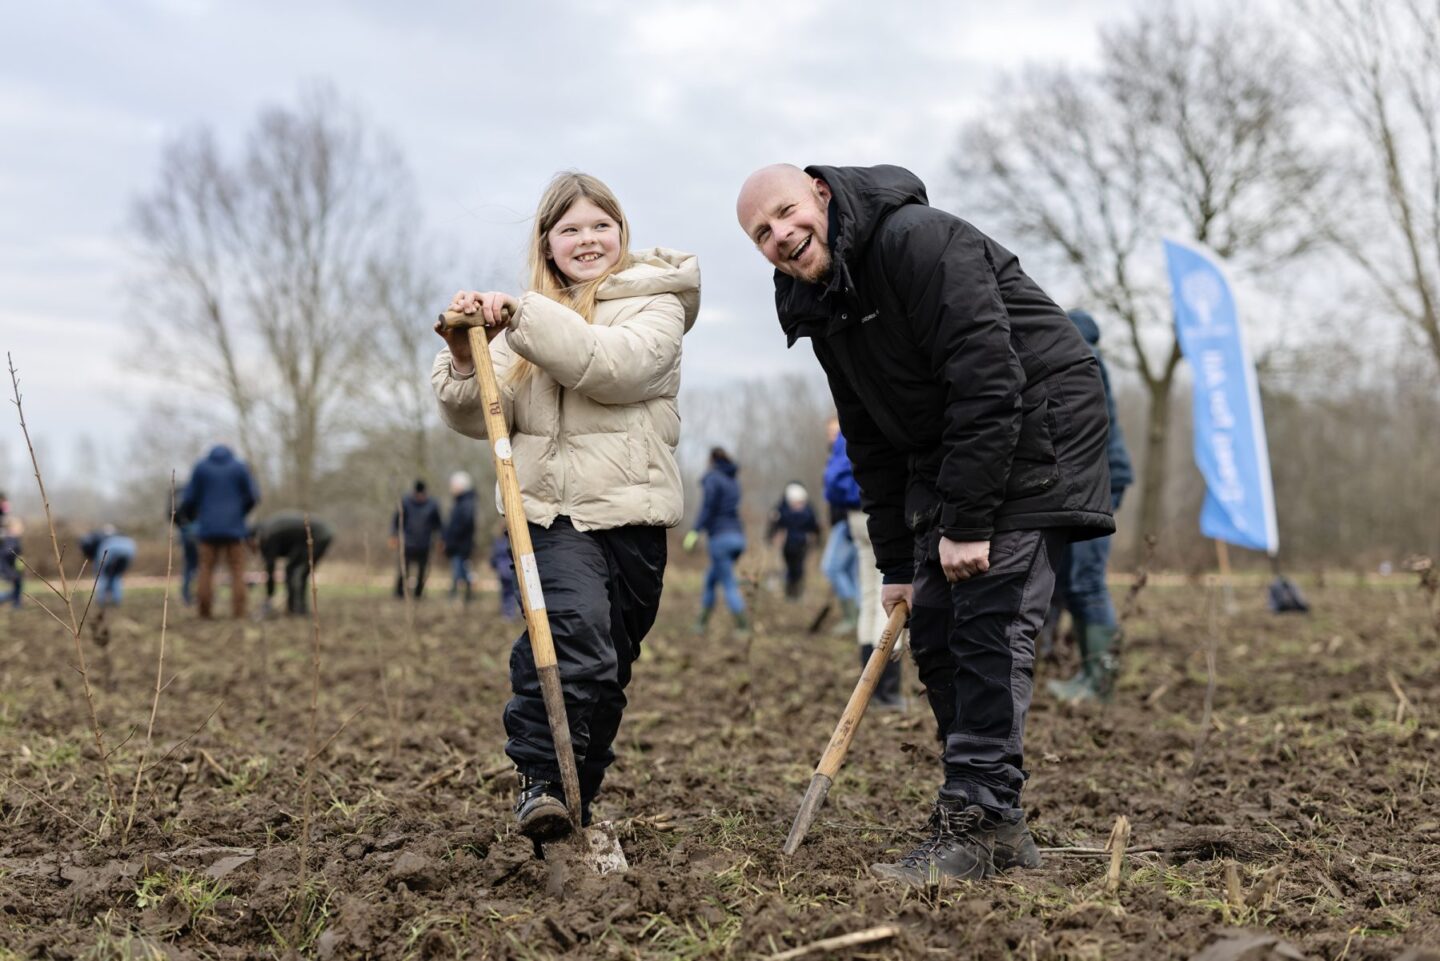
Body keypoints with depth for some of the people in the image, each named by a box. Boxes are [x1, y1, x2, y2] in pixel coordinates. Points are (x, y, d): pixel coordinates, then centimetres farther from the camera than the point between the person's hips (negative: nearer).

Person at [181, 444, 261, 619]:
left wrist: (183, 512, 24)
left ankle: (205, 612, 0)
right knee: (237, 570, 1)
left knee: (206, 569, 6)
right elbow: (253, 496, 2)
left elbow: (190, 498, 3)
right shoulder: (240, 467, 3)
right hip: (234, 526, -1)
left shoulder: (201, 467, 4)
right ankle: (238, 612, -7)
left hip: (209, 527, 1)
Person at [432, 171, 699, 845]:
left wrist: (521, 318, -25)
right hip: (552, 511, 1)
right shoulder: (531, 319, 15)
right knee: (578, 626, -27)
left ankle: (574, 801, 26)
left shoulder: (655, 303, 3)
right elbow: (483, 419, 6)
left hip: (631, 513, 0)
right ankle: (540, 776, -22)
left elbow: (617, 365, -20)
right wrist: (466, 359, -14)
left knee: (607, 671, 9)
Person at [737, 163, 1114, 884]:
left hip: (1032, 437, -9)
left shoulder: (918, 239, -20)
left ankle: (976, 820, -14)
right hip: (943, 457, 9)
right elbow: (870, 440, 12)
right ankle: (997, 827, 13)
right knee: (935, 639, 5)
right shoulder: (818, 305, 7)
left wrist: (968, 523, -25)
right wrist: (897, 561, 8)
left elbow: (988, 380, -26)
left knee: (991, 625, -16)